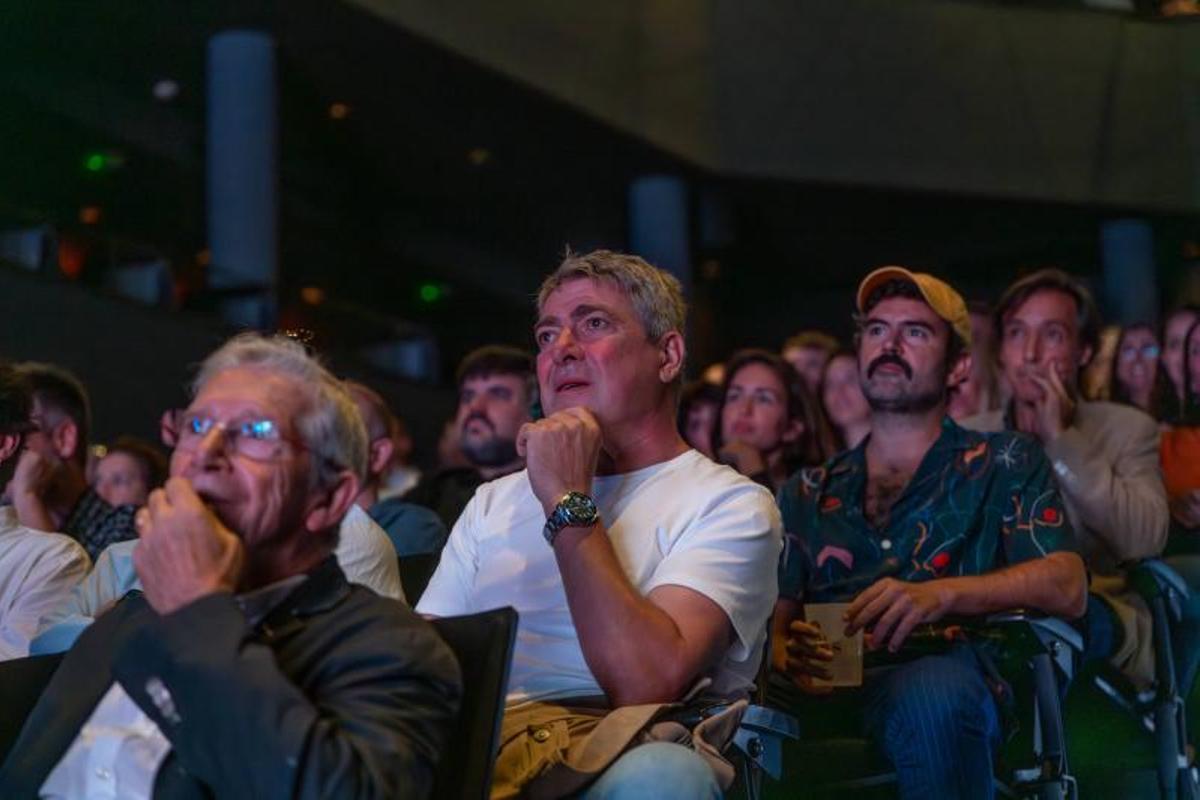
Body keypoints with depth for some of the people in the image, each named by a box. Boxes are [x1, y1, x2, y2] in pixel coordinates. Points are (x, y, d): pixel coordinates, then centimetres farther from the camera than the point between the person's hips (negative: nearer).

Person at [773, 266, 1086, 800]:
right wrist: (787, 657, -8)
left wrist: (941, 595, -16)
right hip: (822, 692, 1)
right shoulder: (808, 492, 28)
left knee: (928, 692, -39)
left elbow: (1066, 587, 2)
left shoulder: (1003, 463, 18)